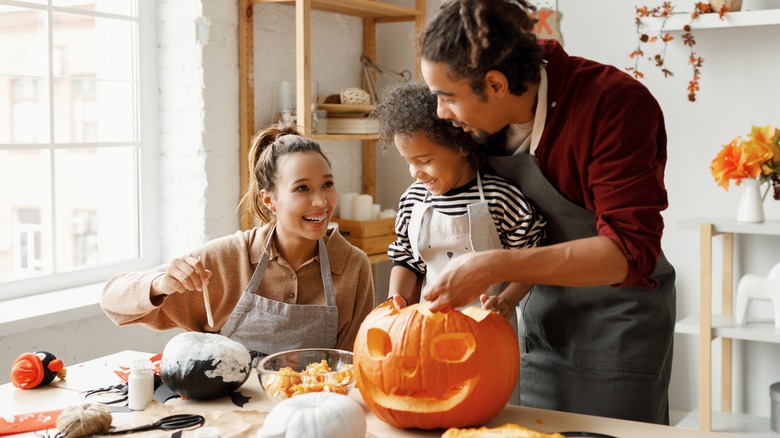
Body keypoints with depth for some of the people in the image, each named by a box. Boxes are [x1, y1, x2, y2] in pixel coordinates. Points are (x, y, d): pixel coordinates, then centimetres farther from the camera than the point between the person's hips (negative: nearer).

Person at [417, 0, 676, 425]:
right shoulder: (492, 110, -8)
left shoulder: (615, 106, -26)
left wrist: (497, 267, -36)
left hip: (617, 316, -6)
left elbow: (631, 253, -30)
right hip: (541, 311, 6)